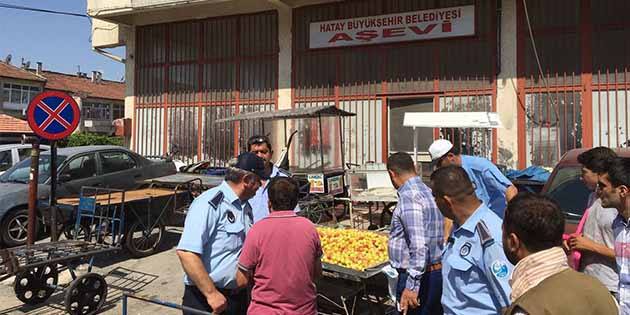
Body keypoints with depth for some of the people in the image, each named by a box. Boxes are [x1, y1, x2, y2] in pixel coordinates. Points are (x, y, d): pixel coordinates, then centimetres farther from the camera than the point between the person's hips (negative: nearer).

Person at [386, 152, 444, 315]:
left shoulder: (409, 197, -18)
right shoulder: (429, 192, 9)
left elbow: (419, 246, -26)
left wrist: (412, 286, -24)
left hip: (420, 277, -9)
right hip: (437, 273, 9)